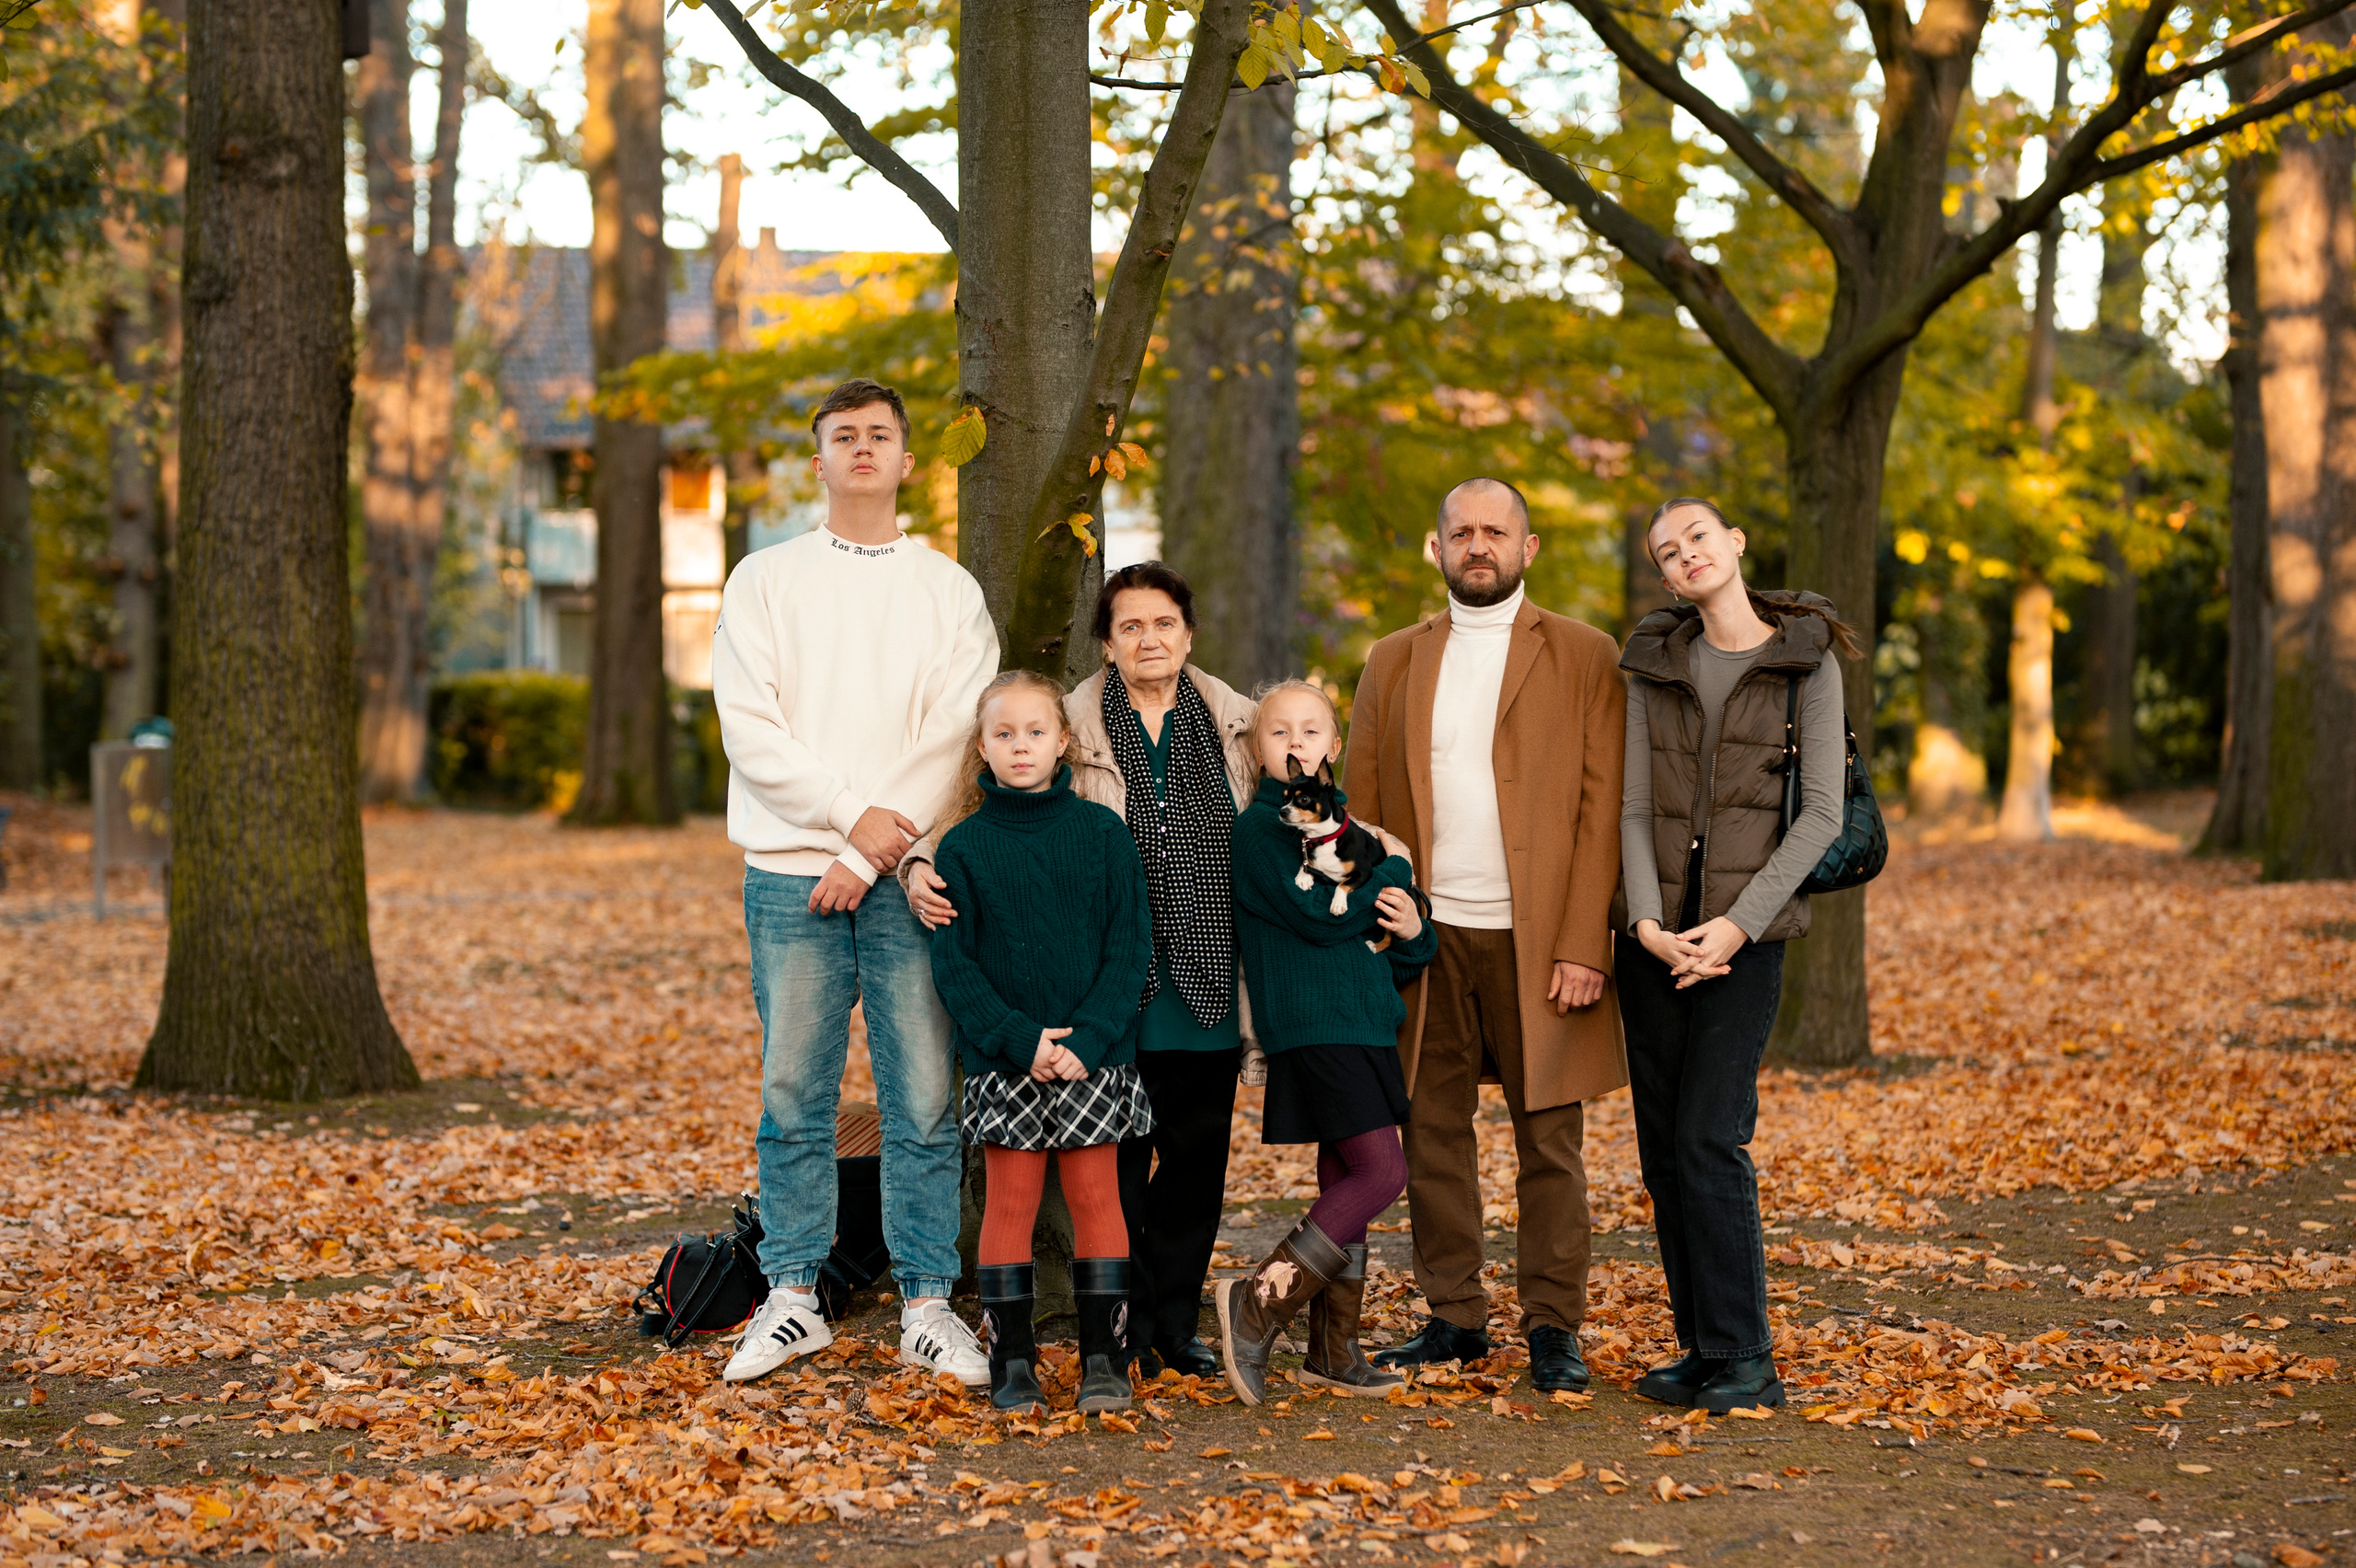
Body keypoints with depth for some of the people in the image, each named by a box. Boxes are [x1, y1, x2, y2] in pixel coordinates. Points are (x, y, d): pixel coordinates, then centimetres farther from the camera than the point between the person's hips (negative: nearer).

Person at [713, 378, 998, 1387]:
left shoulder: (950, 591, 11)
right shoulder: (765, 580, 9)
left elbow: (955, 735, 1)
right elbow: (750, 727, -1)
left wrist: (877, 852, -10)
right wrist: (852, 812, -11)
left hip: (908, 872, 0)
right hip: (793, 869, 0)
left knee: (926, 1101, -1)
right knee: (794, 1096, 3)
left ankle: (928, 1303, 6)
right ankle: (793, 1298, 11)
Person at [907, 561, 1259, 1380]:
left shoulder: (1235, 725, 8)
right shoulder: (1072, 730, -1)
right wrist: (919, 863, -15)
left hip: (1208, 986, 3)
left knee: (1198, 1155, 7)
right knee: (1115, 1157, -1)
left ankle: (1176, 1322, 20)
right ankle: (1123, 1324, 12)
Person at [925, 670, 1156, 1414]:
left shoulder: (1102, 833, 1)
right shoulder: (963, 846, 0)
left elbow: (1130, 947, -1)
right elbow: (952, 964, -3)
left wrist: (1090, 1038, -14)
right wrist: (1018, 1039, -14)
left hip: (1094, 1056, 0)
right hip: (1003, 1061, 0)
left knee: (1095, 1199, 4)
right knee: (1010, 1202, 3)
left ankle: (1104, 1358, 11)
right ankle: (1011, 1360, 10)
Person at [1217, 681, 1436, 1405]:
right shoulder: (1260, 827, -6)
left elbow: (1395, 960, 21)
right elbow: (1316, 916, -19)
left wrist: (1412, 932, -3)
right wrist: (1393, 867, -7)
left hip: (1363, 1024, 8)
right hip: (1310, 1026, -8)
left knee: (1344, 1182, 8)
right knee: (1380, 1173, -15)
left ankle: (1333, 1349, 13)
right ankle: (1259, 1303, -12)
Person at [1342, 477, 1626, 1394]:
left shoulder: (1583, 657, 4)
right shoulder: (1395, 661, 13)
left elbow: (1602, 810, -2)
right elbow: (1360, 808, 10)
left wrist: (1583, 946, -11)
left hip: (1537, 939, -3)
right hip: (1426, 937, 3)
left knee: (1549, 1139, 1)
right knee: (1433, 1133, 6)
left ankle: (1554, 1327, 9)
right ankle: (1455, 1318, 15)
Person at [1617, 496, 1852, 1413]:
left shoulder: (1806, 661, -1)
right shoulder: (1654, 665, 10)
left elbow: (1821, 813, -6)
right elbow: (1635, 806, 6)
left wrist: (1739, 924, -14)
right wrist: (1647, 919, -9)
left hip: (1745, 932, -4)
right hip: (1657, 933, 5)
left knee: (1709, 1140, -12)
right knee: (1662, 1150, 4)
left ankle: (1744, 1358, -4)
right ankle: (1702, 1349, 14)